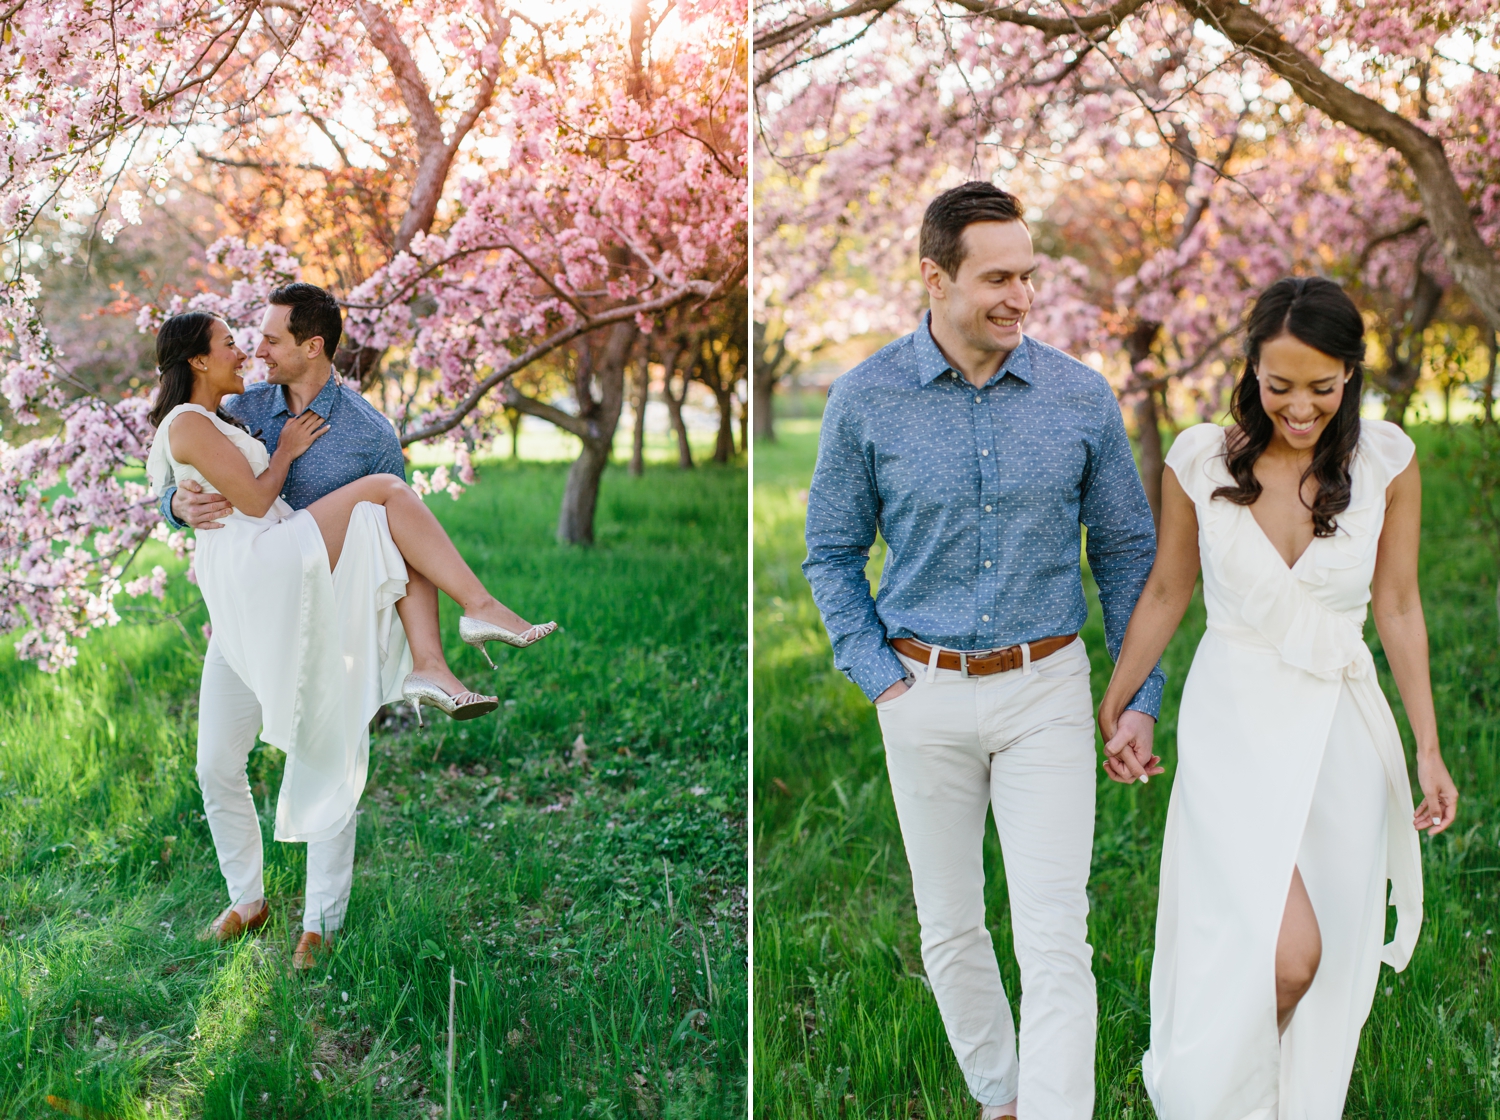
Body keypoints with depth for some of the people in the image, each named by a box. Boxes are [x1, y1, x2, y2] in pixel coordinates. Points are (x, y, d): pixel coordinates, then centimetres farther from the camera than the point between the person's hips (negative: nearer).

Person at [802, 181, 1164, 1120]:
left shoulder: (1081, 397, -4)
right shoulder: (867, 399, -5)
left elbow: (1127, 550, 6)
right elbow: (832, 553, 5)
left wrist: (1142, 694, 3)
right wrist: (880, 677, -4)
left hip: (1048, 690, 0)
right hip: (926, 694, 1)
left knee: (1056, 938, -6)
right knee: (951, 928, 14)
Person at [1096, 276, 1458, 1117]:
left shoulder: (1386, 460, -5)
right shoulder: (1201, 458, -7)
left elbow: (1398, 607, 3)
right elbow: (1166, 594, 5)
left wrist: (1428, 748, 3)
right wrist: (1113, 710, 12)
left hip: (1342, 727, 2)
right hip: (1235, 721, -2)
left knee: (1327, 958, 9)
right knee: (1284, 956, -14)